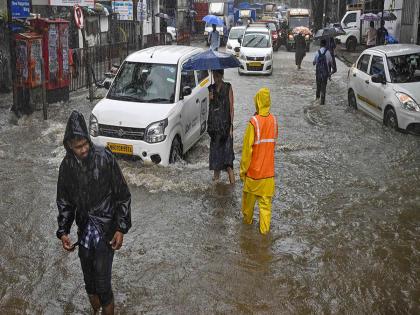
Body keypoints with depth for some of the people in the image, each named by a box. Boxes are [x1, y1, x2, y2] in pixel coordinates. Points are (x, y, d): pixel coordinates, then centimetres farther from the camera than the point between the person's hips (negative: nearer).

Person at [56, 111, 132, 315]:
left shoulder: (104, 158, -17)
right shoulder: (67, 165, -4)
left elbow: (122, 194, -10)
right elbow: (64, 201, 7)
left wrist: (121, 228, -14)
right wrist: (63, 231, -3)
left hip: (105, 229, -4)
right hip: (84, 230, 4)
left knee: (102, 283, -4)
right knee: (89, 282, 17)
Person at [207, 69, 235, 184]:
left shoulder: (228, 87, -1)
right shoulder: (211, 88, 12)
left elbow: (231, 107, -4)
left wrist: (231, 126, -11)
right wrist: (210, 99, -7)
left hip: (225, 123, -5)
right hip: (214, 123, 5)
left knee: (227, 148, -11)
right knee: (215, 148, 8)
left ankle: (231, 178, -12)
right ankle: (216, 174, 18)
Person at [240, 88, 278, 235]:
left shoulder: (254, 122, -19)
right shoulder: (273, 120, -5)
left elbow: (247, 149, -14)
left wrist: (243, 170, -6)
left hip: (254, 169, -3)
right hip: (268, 170, 3)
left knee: (249, 197, 19)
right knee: (265, 201, 8)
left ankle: (247, 219, 37)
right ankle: (265, 228, 9)